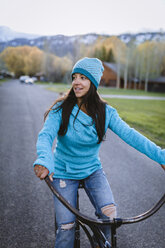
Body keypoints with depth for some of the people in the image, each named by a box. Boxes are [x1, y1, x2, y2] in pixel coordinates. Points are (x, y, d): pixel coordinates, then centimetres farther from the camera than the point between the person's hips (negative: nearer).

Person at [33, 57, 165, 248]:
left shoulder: (106, 112, -9)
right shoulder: (61, 109, -15)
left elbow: (130, 135, -16)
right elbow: (45, 135, -27)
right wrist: (44, 160, -50)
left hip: (92, 170, 2)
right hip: (64, 173, -1)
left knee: (109, 212, -16)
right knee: (66, 226, -7)